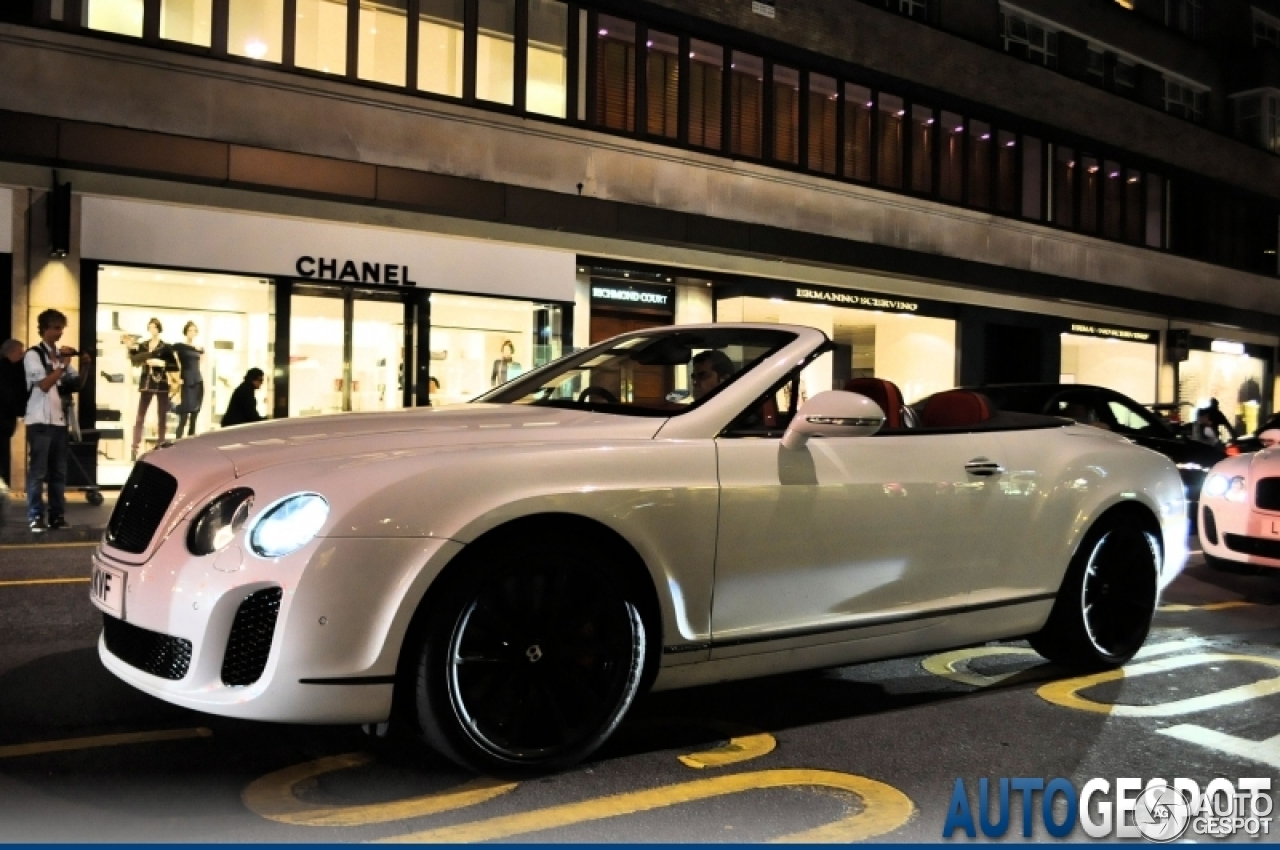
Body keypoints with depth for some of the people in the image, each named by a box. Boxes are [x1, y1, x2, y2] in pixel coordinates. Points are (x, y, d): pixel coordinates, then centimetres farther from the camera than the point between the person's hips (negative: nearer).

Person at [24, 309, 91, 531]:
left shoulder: (62, 354, 13)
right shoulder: (33, 354, -5)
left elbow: (77, 384, 14)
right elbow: (44, 385, -13)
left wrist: (84, 366, -3)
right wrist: (63, 365, -16)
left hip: (60, 419, 6)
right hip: (40, 420, -6)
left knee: (59, 471, 8)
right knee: (38, 470, -4)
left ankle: (58, 515, 12)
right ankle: (36, 517, -1)